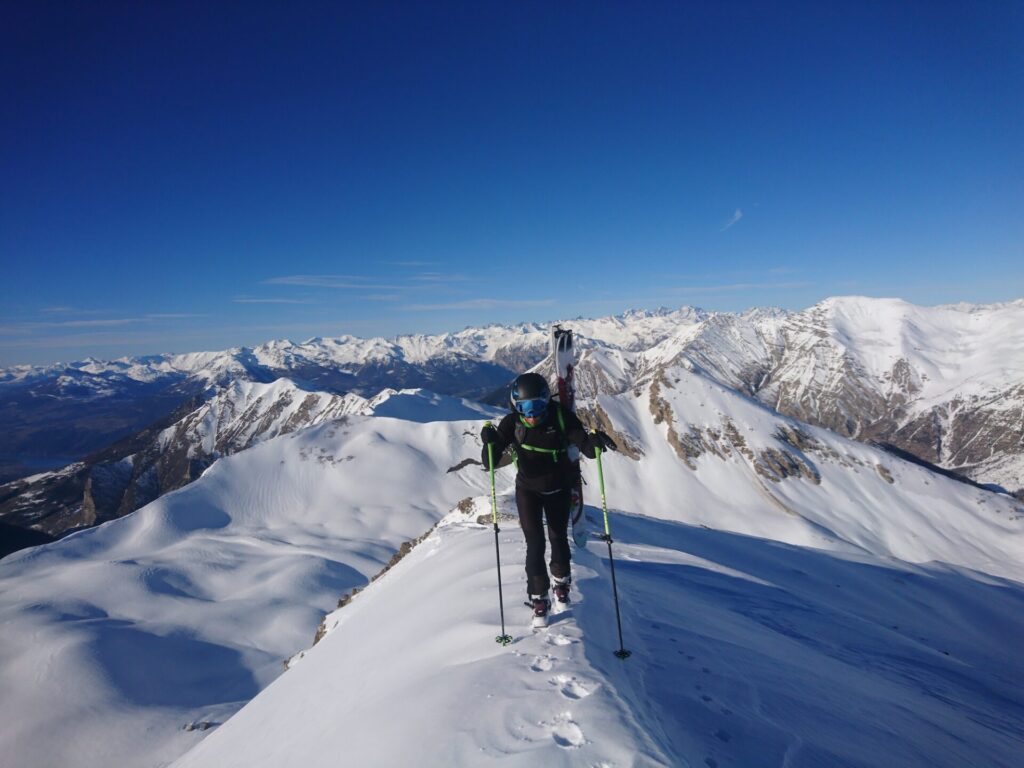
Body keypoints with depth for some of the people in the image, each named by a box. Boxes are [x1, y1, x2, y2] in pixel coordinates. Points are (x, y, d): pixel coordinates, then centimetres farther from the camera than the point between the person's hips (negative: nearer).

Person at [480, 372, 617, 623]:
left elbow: (586, 449, -22)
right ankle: (539, 597, 13)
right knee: (535, 543, -6)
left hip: (559, 489, 1)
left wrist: (594, 441, -45)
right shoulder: (512, 423, -21)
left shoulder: (561, 417, -24)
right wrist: (490, 443, -41)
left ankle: (561, 580, 44)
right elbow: (490, 463, -21)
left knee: (559, 538, 16)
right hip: (528, 490, 0)